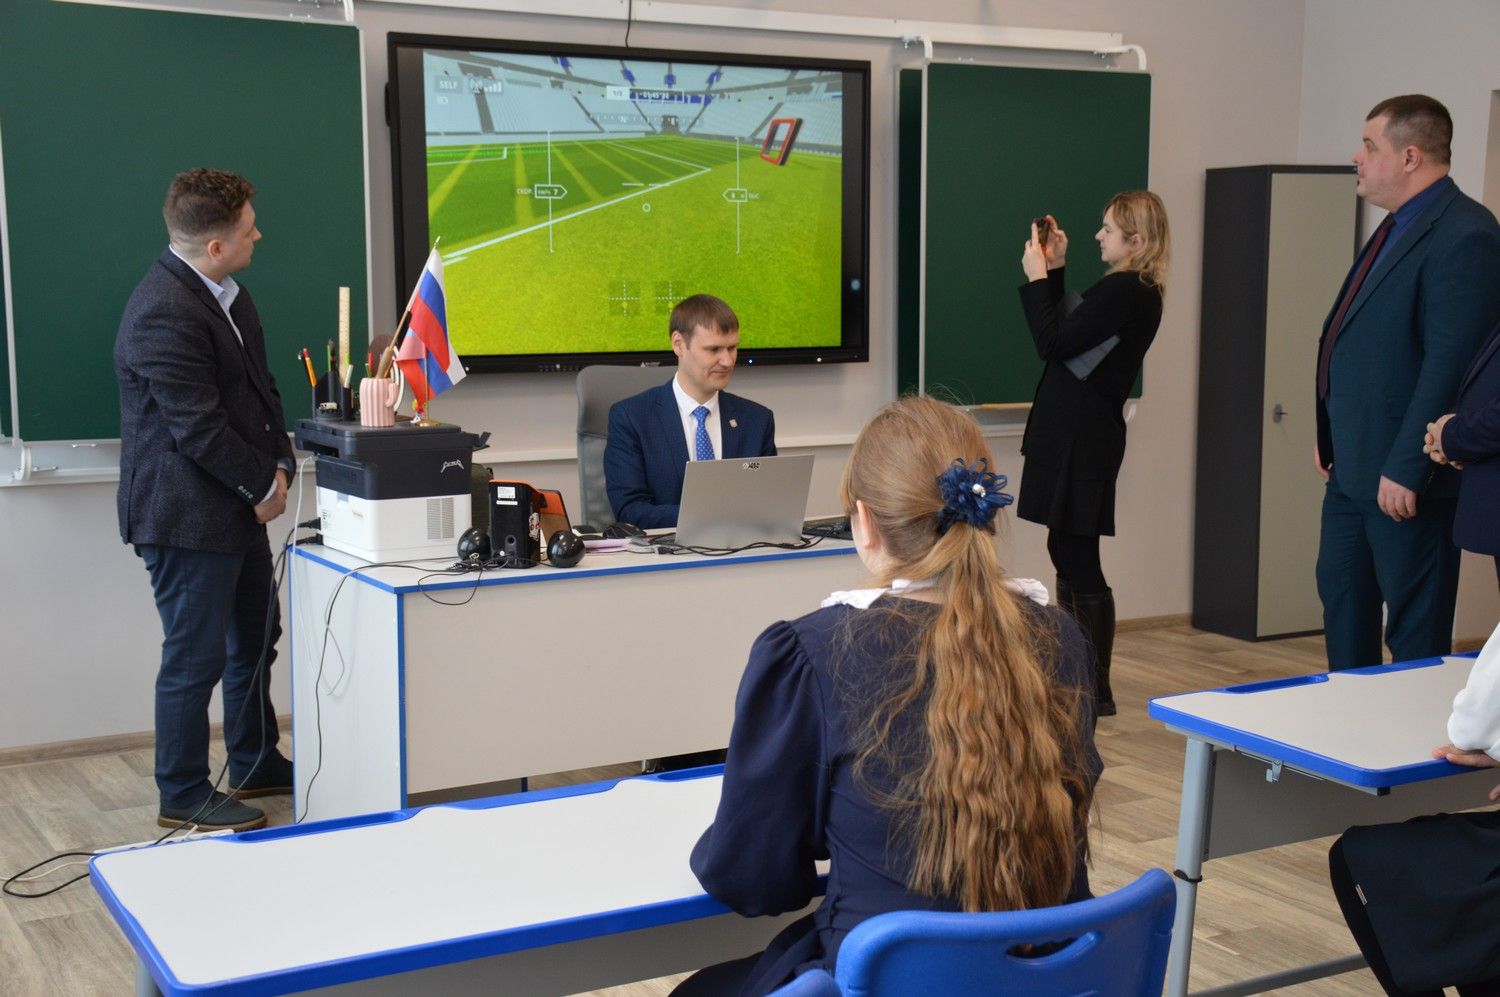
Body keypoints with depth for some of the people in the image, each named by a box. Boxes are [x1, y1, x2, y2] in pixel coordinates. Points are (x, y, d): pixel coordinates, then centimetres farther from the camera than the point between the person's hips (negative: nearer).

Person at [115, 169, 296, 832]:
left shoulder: (224, 293, 9)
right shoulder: (165, 313, -24)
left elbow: (259, 387, 15)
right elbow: (199, 428, -24)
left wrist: (278, 464, 1)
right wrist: (262, 486, -12)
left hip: (235, 507, 10)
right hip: (188, 515, -10)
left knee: (256, 639, 21)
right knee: (196, 658, 1)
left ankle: (256, 765, 37)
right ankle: (183, 796, 17)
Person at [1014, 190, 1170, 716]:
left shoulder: (1122, 292, -17)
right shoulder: (1137, 292, 15)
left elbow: (1052, 343, -17)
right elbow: (1066, 332, 20)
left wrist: (1037, 277, -8)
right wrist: (1055, 271, 14)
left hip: (1081, 437, -11)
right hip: (1077, 434, 11)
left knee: (1077, 559, -5)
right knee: (1070, 555, 16)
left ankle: (1096, 691, 3)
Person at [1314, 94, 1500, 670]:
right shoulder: (1398, 228, 14)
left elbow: (1449, 364, -23)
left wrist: (1406, 469, -24)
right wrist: (1330, 435, 16)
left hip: (1402, 477, -10)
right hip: (1353, 469, 10)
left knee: (1416, 633, 1)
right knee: (1343, 601, 18)